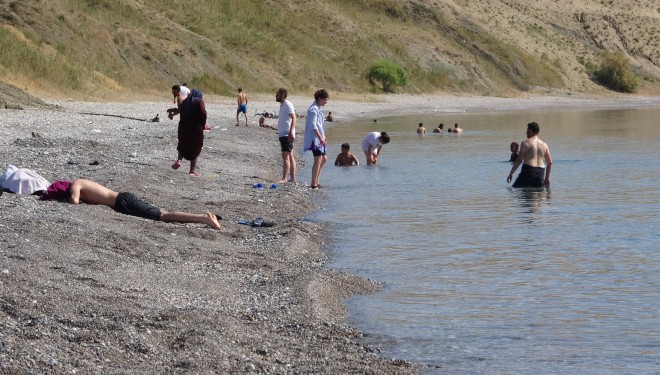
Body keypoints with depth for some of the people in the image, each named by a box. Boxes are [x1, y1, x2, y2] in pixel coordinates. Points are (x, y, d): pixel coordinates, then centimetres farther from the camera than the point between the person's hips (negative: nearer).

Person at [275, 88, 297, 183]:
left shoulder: (288, 105, -12)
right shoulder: (282, 105, 17)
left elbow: (294, 118, -21)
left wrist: (291, 131, -30)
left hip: (287, 135, -10)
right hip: (283, 135, 10)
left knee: (285, 156, -14)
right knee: (290, 157, 11)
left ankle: (284, 178, -19)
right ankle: (292, 178, 14)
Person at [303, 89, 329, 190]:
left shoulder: (318, 109, 17)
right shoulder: (313, 109, -15)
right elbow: (313, 126, -21)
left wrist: (323, 137, 23)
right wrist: (321, 138, -23)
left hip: (319, 139, 11)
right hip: (315, 139, -11)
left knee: (324, 159, 16)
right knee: (318, 159, -10)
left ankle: (316, 181, 21)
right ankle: (314, 184, -7)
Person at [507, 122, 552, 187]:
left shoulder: (525, 143, -3)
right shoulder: (544, 144, 13)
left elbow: (519, 160, -9)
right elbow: (550, 162, 13)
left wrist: (511, 174, -3)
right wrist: (547, 178, 20)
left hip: (528, 170, -5)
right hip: (540, 173, 5)